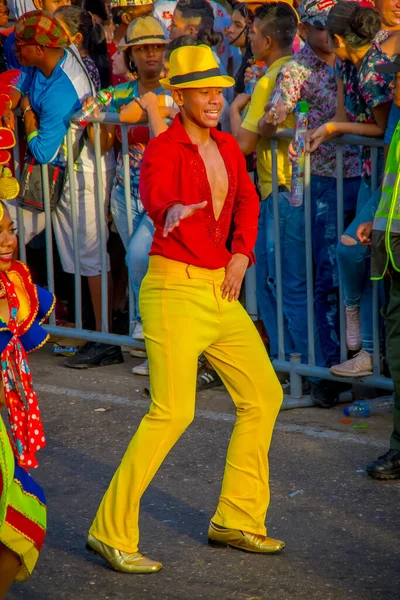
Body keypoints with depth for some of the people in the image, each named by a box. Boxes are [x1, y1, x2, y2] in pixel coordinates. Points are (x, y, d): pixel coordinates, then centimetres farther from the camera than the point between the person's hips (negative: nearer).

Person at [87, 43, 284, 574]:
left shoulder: (226, 146, 12)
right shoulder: (163, 149, -11)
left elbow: (247, 201, 19)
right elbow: (155, 196, -31)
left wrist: (240, 256, 2)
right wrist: (175, 210, -54)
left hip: (221, 291, 8)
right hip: (174, 290, -8)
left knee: (263, 395, 10)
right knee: (172, 411, -17)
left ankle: (236, 520, 22)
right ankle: (111, 531, -8)